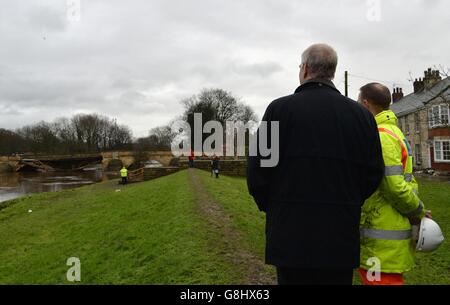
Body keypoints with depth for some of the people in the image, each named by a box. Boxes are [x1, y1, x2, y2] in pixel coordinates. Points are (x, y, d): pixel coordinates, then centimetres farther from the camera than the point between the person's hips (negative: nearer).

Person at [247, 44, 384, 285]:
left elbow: (257, 171, -9)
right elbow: (373, 174, 3)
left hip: (291, 235, -2)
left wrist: (270, 207, 9)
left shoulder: (279, 109, -8)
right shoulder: (361, 114, 1)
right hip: (341, 240, 3)